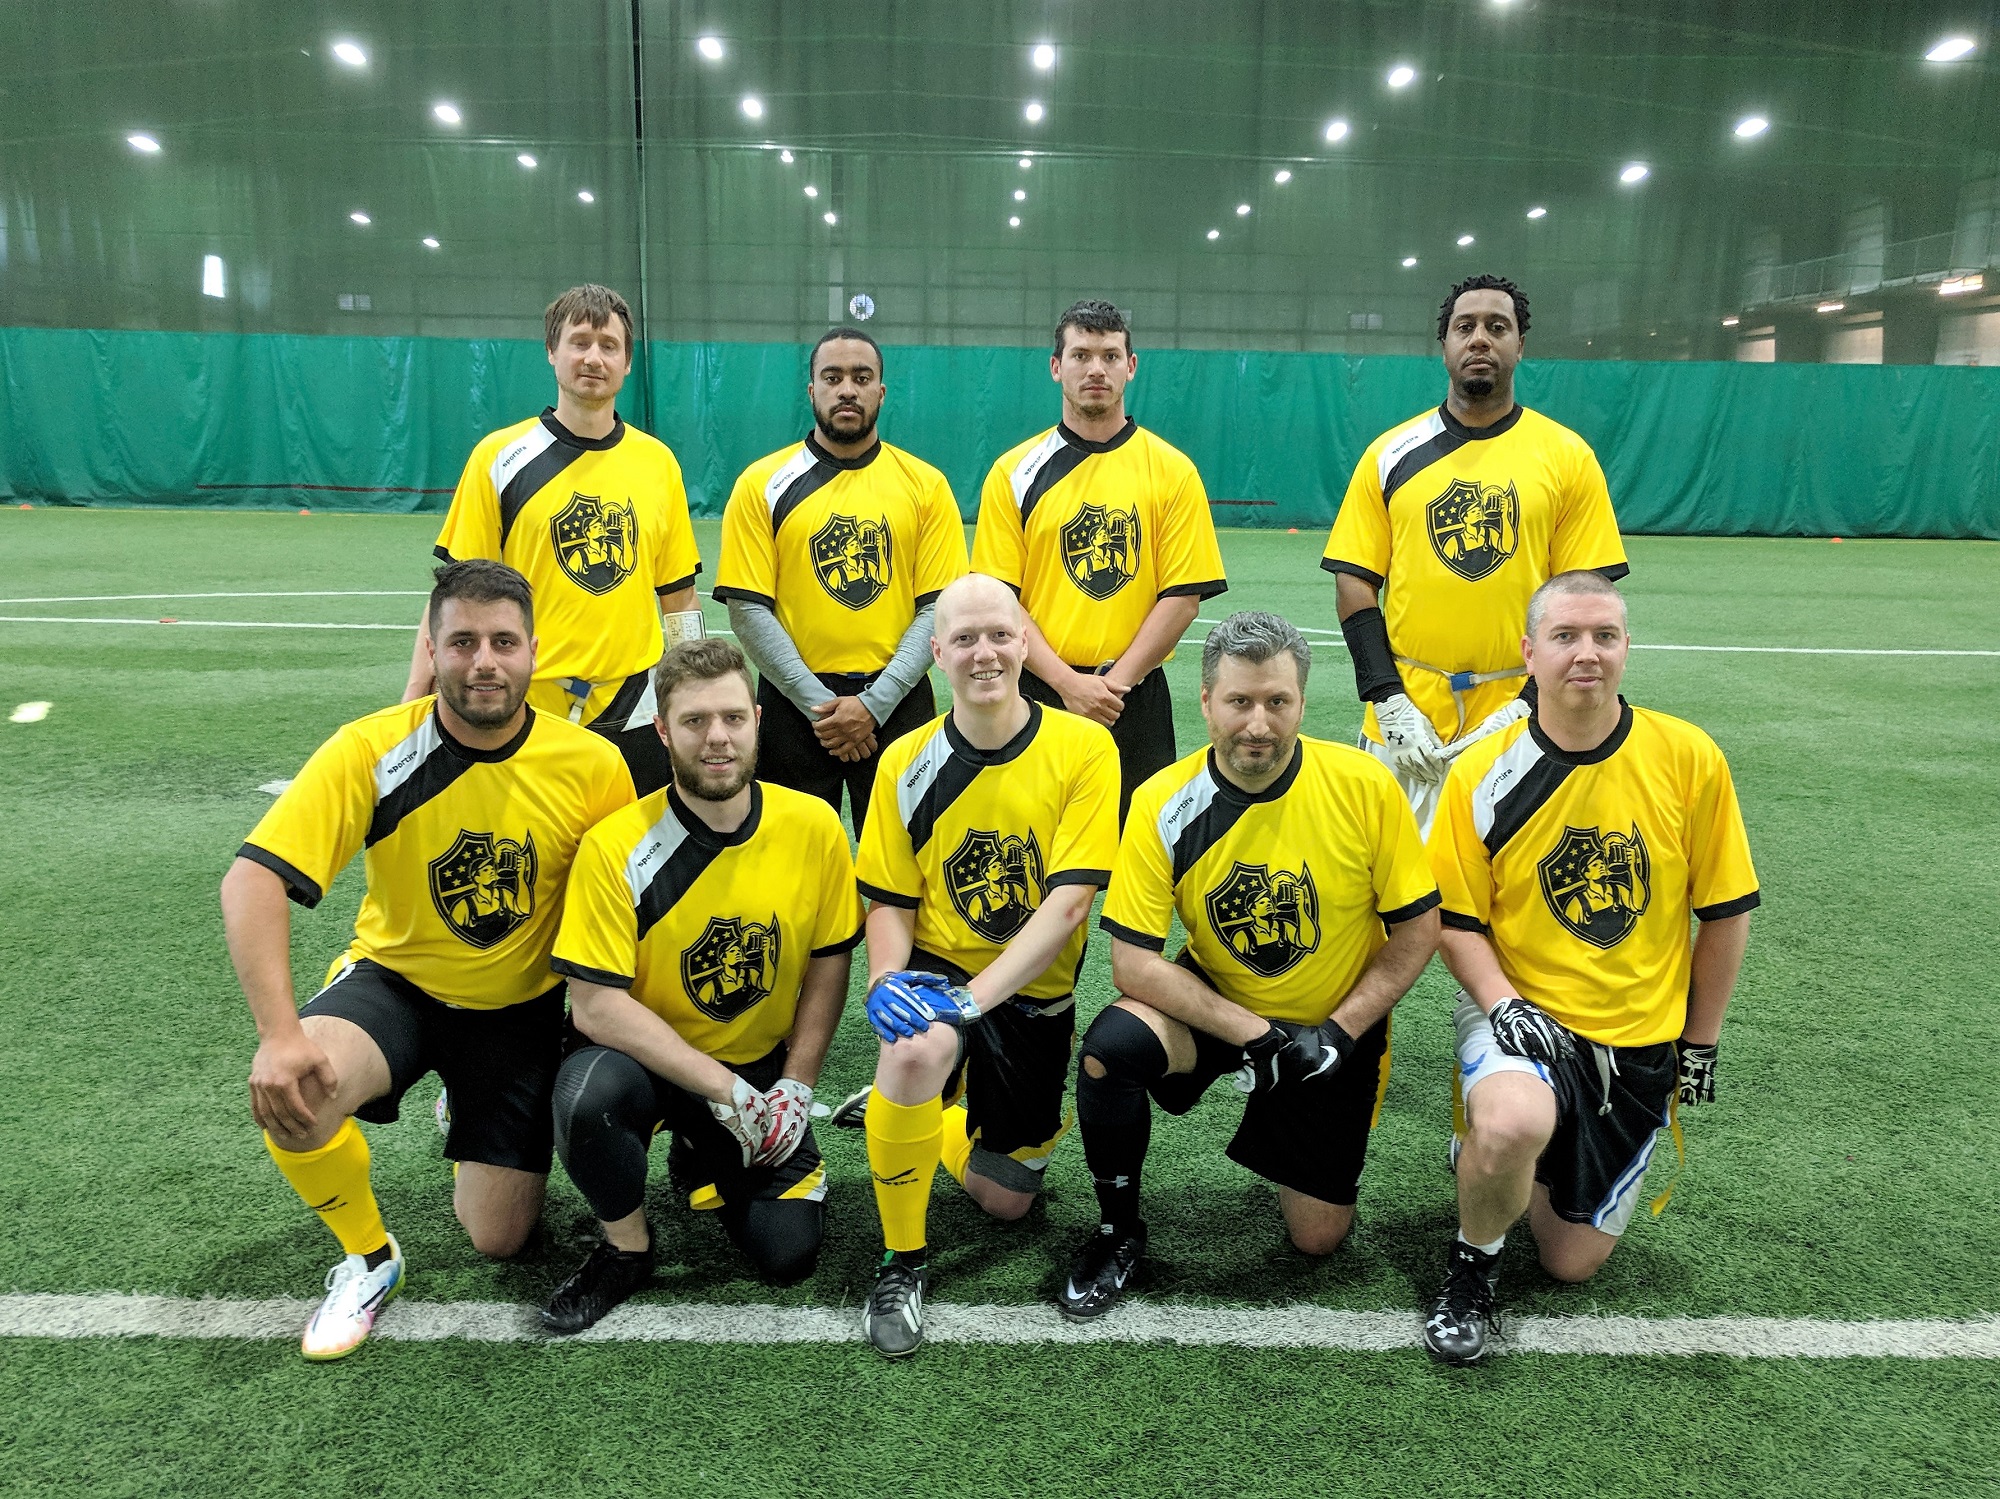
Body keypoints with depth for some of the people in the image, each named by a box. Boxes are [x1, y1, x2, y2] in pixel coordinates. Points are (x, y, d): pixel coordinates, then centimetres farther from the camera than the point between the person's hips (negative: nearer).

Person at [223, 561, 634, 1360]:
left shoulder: (592, 764, -17)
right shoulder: (372, 750, -21)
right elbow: (251, 880, -26)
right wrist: (280, 1034, -38)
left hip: (520, 1007, 1)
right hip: (396, 979, -1)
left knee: (498, 1239, 1)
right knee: (291, 1093, -33)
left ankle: (473, 1121, 37)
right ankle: (368, 1256, -1)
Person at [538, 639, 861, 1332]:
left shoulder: (813, 826, -11)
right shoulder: (616, 844, -20)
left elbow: (828, 963, 0)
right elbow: (596, 1005, -21)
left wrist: (795, 1088, -7)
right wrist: (727, 1092, -23)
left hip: (763, 1064, 3)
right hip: (648, 1060, -2)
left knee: (788, 1255, -8)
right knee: (586, 1094, -35)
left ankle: (709, 1159, 26)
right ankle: (627, 1248, -4)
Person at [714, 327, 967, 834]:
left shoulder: (926, 485, 3)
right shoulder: (762, 484, 1)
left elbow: (940, 607, -2)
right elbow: (748, 608, -4)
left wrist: (874, 702, -12)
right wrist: (818, 702, -11)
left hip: (897, 703, 1)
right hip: (794, 705, 0)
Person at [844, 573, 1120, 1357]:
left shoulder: (1083, 748, -13)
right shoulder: (907, 761, -6)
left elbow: (1067, 903, -20)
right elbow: (890, 903, -2)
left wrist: (973, 999, -29)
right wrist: (889, 981, -24)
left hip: (1035, 993, 1)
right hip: (936, 968, 0)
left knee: (1006, 1200, 11)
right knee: (917, 1049, -37)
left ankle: (918, 1111, 42)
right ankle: (902, 1262, -13)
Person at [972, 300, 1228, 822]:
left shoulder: (1171, 470, 3)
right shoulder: (1014, 471, 3)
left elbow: (1184, 595, -2)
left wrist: (1115, 682, -11)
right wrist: (1068, 682, -13)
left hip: (1137, 702, 0)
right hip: (1036, 696, 0)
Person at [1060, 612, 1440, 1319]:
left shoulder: (1364, 786, -18)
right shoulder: (1164, 804, -18)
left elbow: (1417, 929, -8)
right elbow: (1133, 961, -19)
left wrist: (1337, 1033, -16)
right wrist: (1254, 1033, -25)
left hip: (1336, 1023, 1)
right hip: (1213, 1003, 0)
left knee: (1318, 1237, 2)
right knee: (1110, 1045, -31)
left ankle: (1300, 1155, 39)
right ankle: (1119, 1230, -4)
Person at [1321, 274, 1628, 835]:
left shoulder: (1569, 456, 4)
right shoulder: (1390, 453, 6)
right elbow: (1355, 583, 3)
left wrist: (1532, 704, -9)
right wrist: (1389, 701, -7)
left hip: (1518, 718, 0)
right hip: (1406, 723, 0)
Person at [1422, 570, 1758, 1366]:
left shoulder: (1690, 759, -7)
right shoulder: (1480, 775, -9)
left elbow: (1725, 912, 1)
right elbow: (1457, 921, -3)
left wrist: (1699, 1044, 4)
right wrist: (1502, 1005, -20)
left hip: (1642, 1039, 2)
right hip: (1521, 1011, -2)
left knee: (1573, 1262, 5)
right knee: (1511, 1126, -37)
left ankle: (1495, 1149, 37)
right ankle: (1472, 1265, -4)